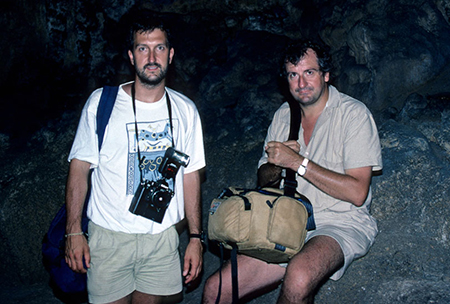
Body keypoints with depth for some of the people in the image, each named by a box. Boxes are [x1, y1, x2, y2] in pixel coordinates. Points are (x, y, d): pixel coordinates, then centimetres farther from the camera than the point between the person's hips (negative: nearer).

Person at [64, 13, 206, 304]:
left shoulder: (185, 110, 3)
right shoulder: (101, 102, -5)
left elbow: (191, 175, 6)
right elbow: (80, 167, -2)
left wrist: (195, 237, 4)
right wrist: (74, 231, -9)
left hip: (163, 236, 2)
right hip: (109, 236, -2)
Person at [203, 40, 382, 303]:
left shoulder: (353, 114, -7)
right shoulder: (283, 115, 11)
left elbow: (357, 192, -15)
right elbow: (264, 180, 18)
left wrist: (298, 162, -17)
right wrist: (276, 166, -6)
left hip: (341, 224, -4)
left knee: (298, 277, -36)